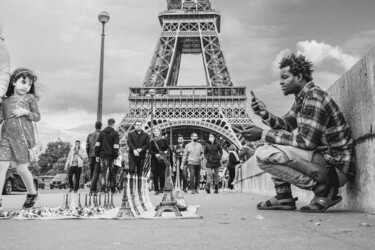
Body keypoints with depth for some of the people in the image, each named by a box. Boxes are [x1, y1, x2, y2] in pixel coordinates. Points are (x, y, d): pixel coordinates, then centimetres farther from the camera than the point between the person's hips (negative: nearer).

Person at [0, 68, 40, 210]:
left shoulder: (30, 98, 6)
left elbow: (37, 117, 6)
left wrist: (26, 112, -11)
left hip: (22, 136, -3)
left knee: (21, 168, 2)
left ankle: (32, 193, 25)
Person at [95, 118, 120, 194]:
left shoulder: (102, 132, 9)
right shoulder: (115, 133, -2)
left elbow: (97, 145, 6)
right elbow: (116, 146, -8)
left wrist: (97, 155, 9)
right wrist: (116, 156, -5)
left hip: (103, 155, 2)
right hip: (111, 156, -2)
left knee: (103, 172, 4)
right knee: (112, 172, 7)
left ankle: (103, 188, -3)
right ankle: (112, 189, 11)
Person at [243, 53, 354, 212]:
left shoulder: (314, 97, -16)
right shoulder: (302, 98, 14)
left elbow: (306, 141, -23)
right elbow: (285, 124, 14)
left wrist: (264, 134, -18)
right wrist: (265, 115, -6)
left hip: (335, 167, -10)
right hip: (321, 156, 10)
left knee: (264, 155, -21)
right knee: (273, 140, 16)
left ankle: (324, 190, -12)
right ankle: (284, 198, 10)